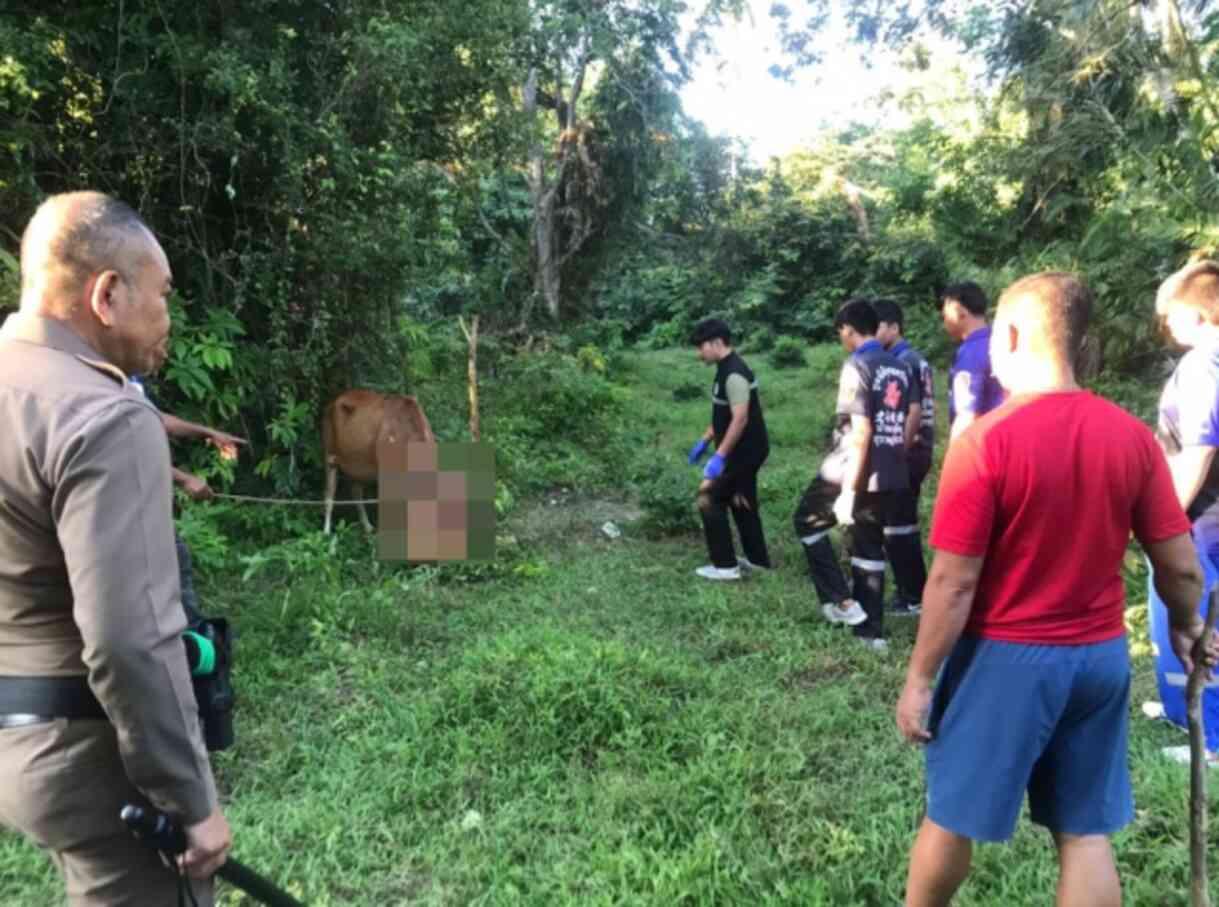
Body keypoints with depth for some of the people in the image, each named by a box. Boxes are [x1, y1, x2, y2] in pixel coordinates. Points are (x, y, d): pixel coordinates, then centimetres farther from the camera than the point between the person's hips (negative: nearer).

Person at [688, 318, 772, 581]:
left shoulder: (734, 373, -22)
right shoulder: (726, 369, 10)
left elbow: (740, 419, -28)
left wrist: (719, 456, -29)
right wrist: (704, 441, 20)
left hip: (744, 450, -10)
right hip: (746, 449, 10)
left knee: (709, 498, -5)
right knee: (741, 501, 18)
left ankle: (725, 566, 1)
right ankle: (758, 559, 30)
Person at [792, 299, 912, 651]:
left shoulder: (857, 366, -13)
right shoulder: (899, 368, 11)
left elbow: (861, 432, -19)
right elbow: (909, 424, 15)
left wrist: (848, 492, -19)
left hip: (853, 473, -7)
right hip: (891, 477, 7)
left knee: (806, 521, 14)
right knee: (870, 549, 15)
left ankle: (841, 600, 8)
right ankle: (872, 631, 19)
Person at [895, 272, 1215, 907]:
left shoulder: (985, 441, -19)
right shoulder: (1133, 436, -4)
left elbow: (954, 582, -17)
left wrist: (919, 679, -7)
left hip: (1007, 658, -5)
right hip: (1101, 656, 5)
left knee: (950, 818, 14)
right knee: (1087, 834, 16)